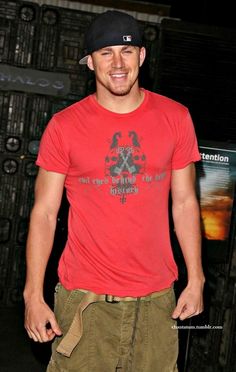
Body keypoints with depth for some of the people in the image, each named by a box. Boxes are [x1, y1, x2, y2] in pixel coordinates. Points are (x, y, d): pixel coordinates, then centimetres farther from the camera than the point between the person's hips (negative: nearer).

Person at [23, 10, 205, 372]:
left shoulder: (176, 118, 2)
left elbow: (185, 202, 6)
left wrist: (196, 279, 3)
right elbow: (44, 214, -3)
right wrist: (33, 295, -7)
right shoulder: (64, 125, -3)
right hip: (84, 297, -1)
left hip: (156, 297, 2)